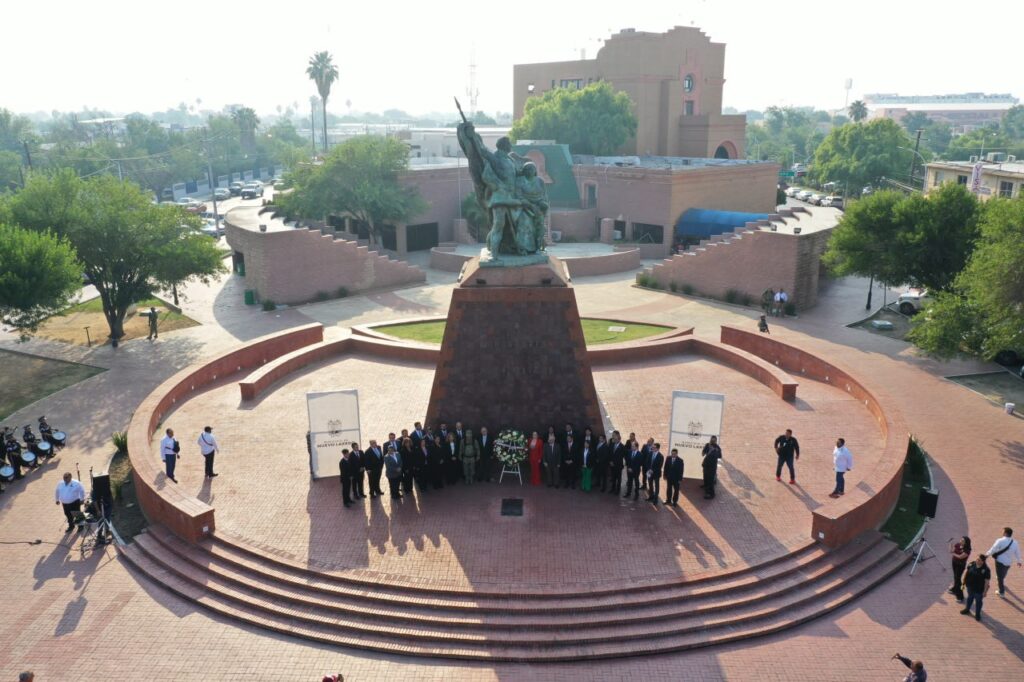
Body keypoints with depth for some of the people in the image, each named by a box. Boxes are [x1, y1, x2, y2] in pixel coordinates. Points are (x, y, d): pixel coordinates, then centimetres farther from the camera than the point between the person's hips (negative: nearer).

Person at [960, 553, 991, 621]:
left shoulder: (986, 570, -26)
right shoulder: (971, 564, -13)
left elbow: (987, 581, -19)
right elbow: (966, 572, 2)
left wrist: (985, 591, -15)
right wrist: (964, 582, 8)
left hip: (979, 590, -4)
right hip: (970, 586, 4)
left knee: (978, 601, 17)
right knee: (970, 598, 27)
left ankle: (977, 614, 38)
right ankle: (967, 609, 50)